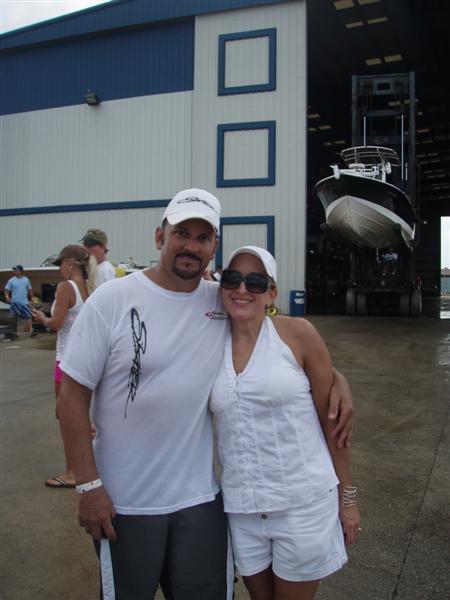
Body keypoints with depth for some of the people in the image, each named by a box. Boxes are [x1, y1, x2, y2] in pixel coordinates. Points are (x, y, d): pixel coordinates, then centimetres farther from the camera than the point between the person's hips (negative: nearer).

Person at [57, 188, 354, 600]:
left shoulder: (226, 302, -3)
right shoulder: (111, 300, -11)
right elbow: (74, 393, -9)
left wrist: (337, 381, -6)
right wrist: (88, 485, -11)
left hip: (202, 498, 3)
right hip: (123, 503, -2)